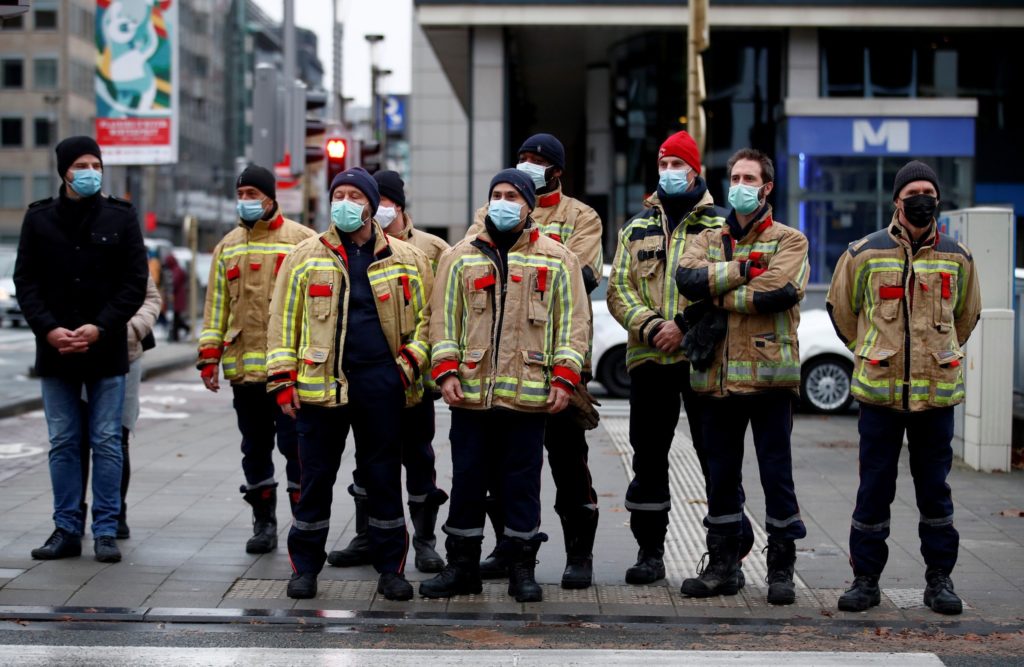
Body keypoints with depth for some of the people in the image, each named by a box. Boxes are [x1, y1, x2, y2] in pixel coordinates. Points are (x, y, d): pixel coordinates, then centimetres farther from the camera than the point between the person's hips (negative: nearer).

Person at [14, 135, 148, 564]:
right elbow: (25, 281, 4)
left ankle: (106, 531, 9)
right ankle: (67, 529, 15)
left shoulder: (121, 217, 1)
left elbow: (136, 282, -2)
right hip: (55, 350, 2)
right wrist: (48, 329, -10)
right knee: (62, 443, 8)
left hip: (106, 350, -2)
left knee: (107, 443, 2)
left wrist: (100, 327, -12)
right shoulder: (39, 218, 4)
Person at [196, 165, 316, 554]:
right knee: (255, 449, 11)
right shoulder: (228, 247, 14)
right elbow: (216, 306, 15)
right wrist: (210, 356, 8)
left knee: (295, 446, -3)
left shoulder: (302, 241, -1)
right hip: (243, 368, 5)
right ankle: (264, 523, 21)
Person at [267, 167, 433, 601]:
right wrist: (283, 379, 1)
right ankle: (305, 567, 16)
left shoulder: (405, 259, 7)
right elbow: (284, 320, 7)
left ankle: (390, 568, 16)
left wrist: (412, 360, -3)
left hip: (381, 385, 0)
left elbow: (426, 316, 12)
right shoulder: (306, 256, 7)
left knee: (384, 477, 6)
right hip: (320, 383, 0)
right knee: (315, 477, 5)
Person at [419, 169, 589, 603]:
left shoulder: (556, 259, 6)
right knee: (467, 480, 7)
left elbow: (573, 321, 3)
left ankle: (522, 570, 15)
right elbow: (444, 317, 7)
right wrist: (445, 370, -5)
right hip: (470, 391, 2)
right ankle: (462, 566, 17)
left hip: (529, 395, -1)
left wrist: (565, 378, -6)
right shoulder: (461, 257, 10)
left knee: (522, 481, 5)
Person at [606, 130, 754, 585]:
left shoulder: (719, 226, 5)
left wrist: (684, 325, -16)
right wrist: (650, 326, -9)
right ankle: (650, 551, 16)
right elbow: (618, 288, 7)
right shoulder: (637, 228, 16)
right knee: (648, 458, 7)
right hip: (648, 359, 4)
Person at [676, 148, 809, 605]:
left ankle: (781, 570, 10)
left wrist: (719, 294, -9)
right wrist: (741, 269, -14)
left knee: (776, 472, 0)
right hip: (718, 374, 4)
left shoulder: (788, 241, 3)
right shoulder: (708, 241, 15)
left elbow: (780, 291, -17)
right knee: (721, 473, 10)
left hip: (769, 373, -4)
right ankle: (722, 567, 20)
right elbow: (687, 278, -6)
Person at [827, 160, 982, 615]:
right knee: (874, 488, 2)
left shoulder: (957, 258, 8)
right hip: (879, 390, -1)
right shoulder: (864, 253, 2)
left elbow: (966, 316, 23)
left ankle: (939, 579, 17)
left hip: (937, 392, 1)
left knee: (934, 487, 7)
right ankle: (865, 578, 12)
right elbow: (841, 308, 15)